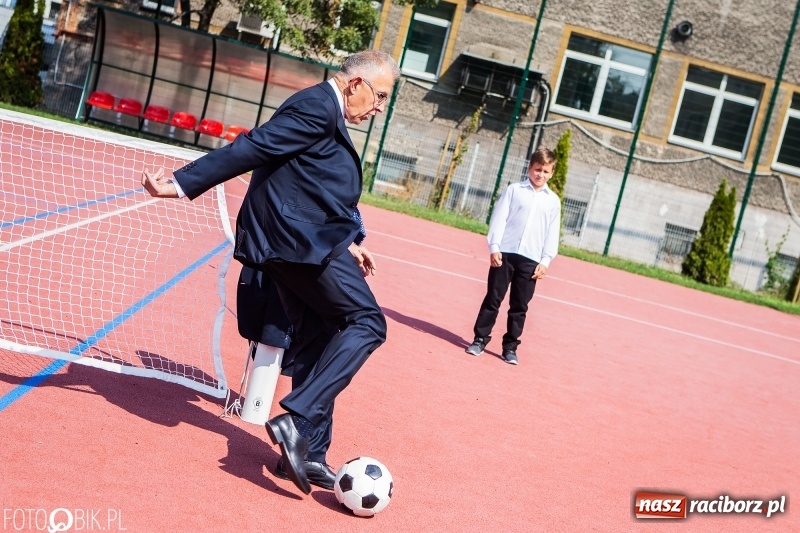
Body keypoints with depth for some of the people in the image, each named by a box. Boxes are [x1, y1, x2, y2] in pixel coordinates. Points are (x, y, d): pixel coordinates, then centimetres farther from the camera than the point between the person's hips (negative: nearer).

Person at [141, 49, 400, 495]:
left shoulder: (327, 112, 22)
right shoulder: (318, 105, -10)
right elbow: (253, 147, -17)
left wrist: (345, 243, 22)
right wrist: (183, 184, -21)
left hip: (290, 241, 10)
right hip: (301, 240, -10)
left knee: (316, 341, 12)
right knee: (367, 322, -7)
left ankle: (307, 450, 19)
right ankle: (296, 420, -13)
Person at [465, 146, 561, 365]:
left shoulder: (553, 201, 9)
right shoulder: (514, 190, 4)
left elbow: (552, 234, 8)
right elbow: (499, 219, 0)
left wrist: (545, 261, 0)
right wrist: (494, 247, -8)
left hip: (531, 260, 2)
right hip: (505, 253, -1)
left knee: (520, 306, 5)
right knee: (493, 299, 3)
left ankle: (510, 347, 13)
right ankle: (480, 339, 12)